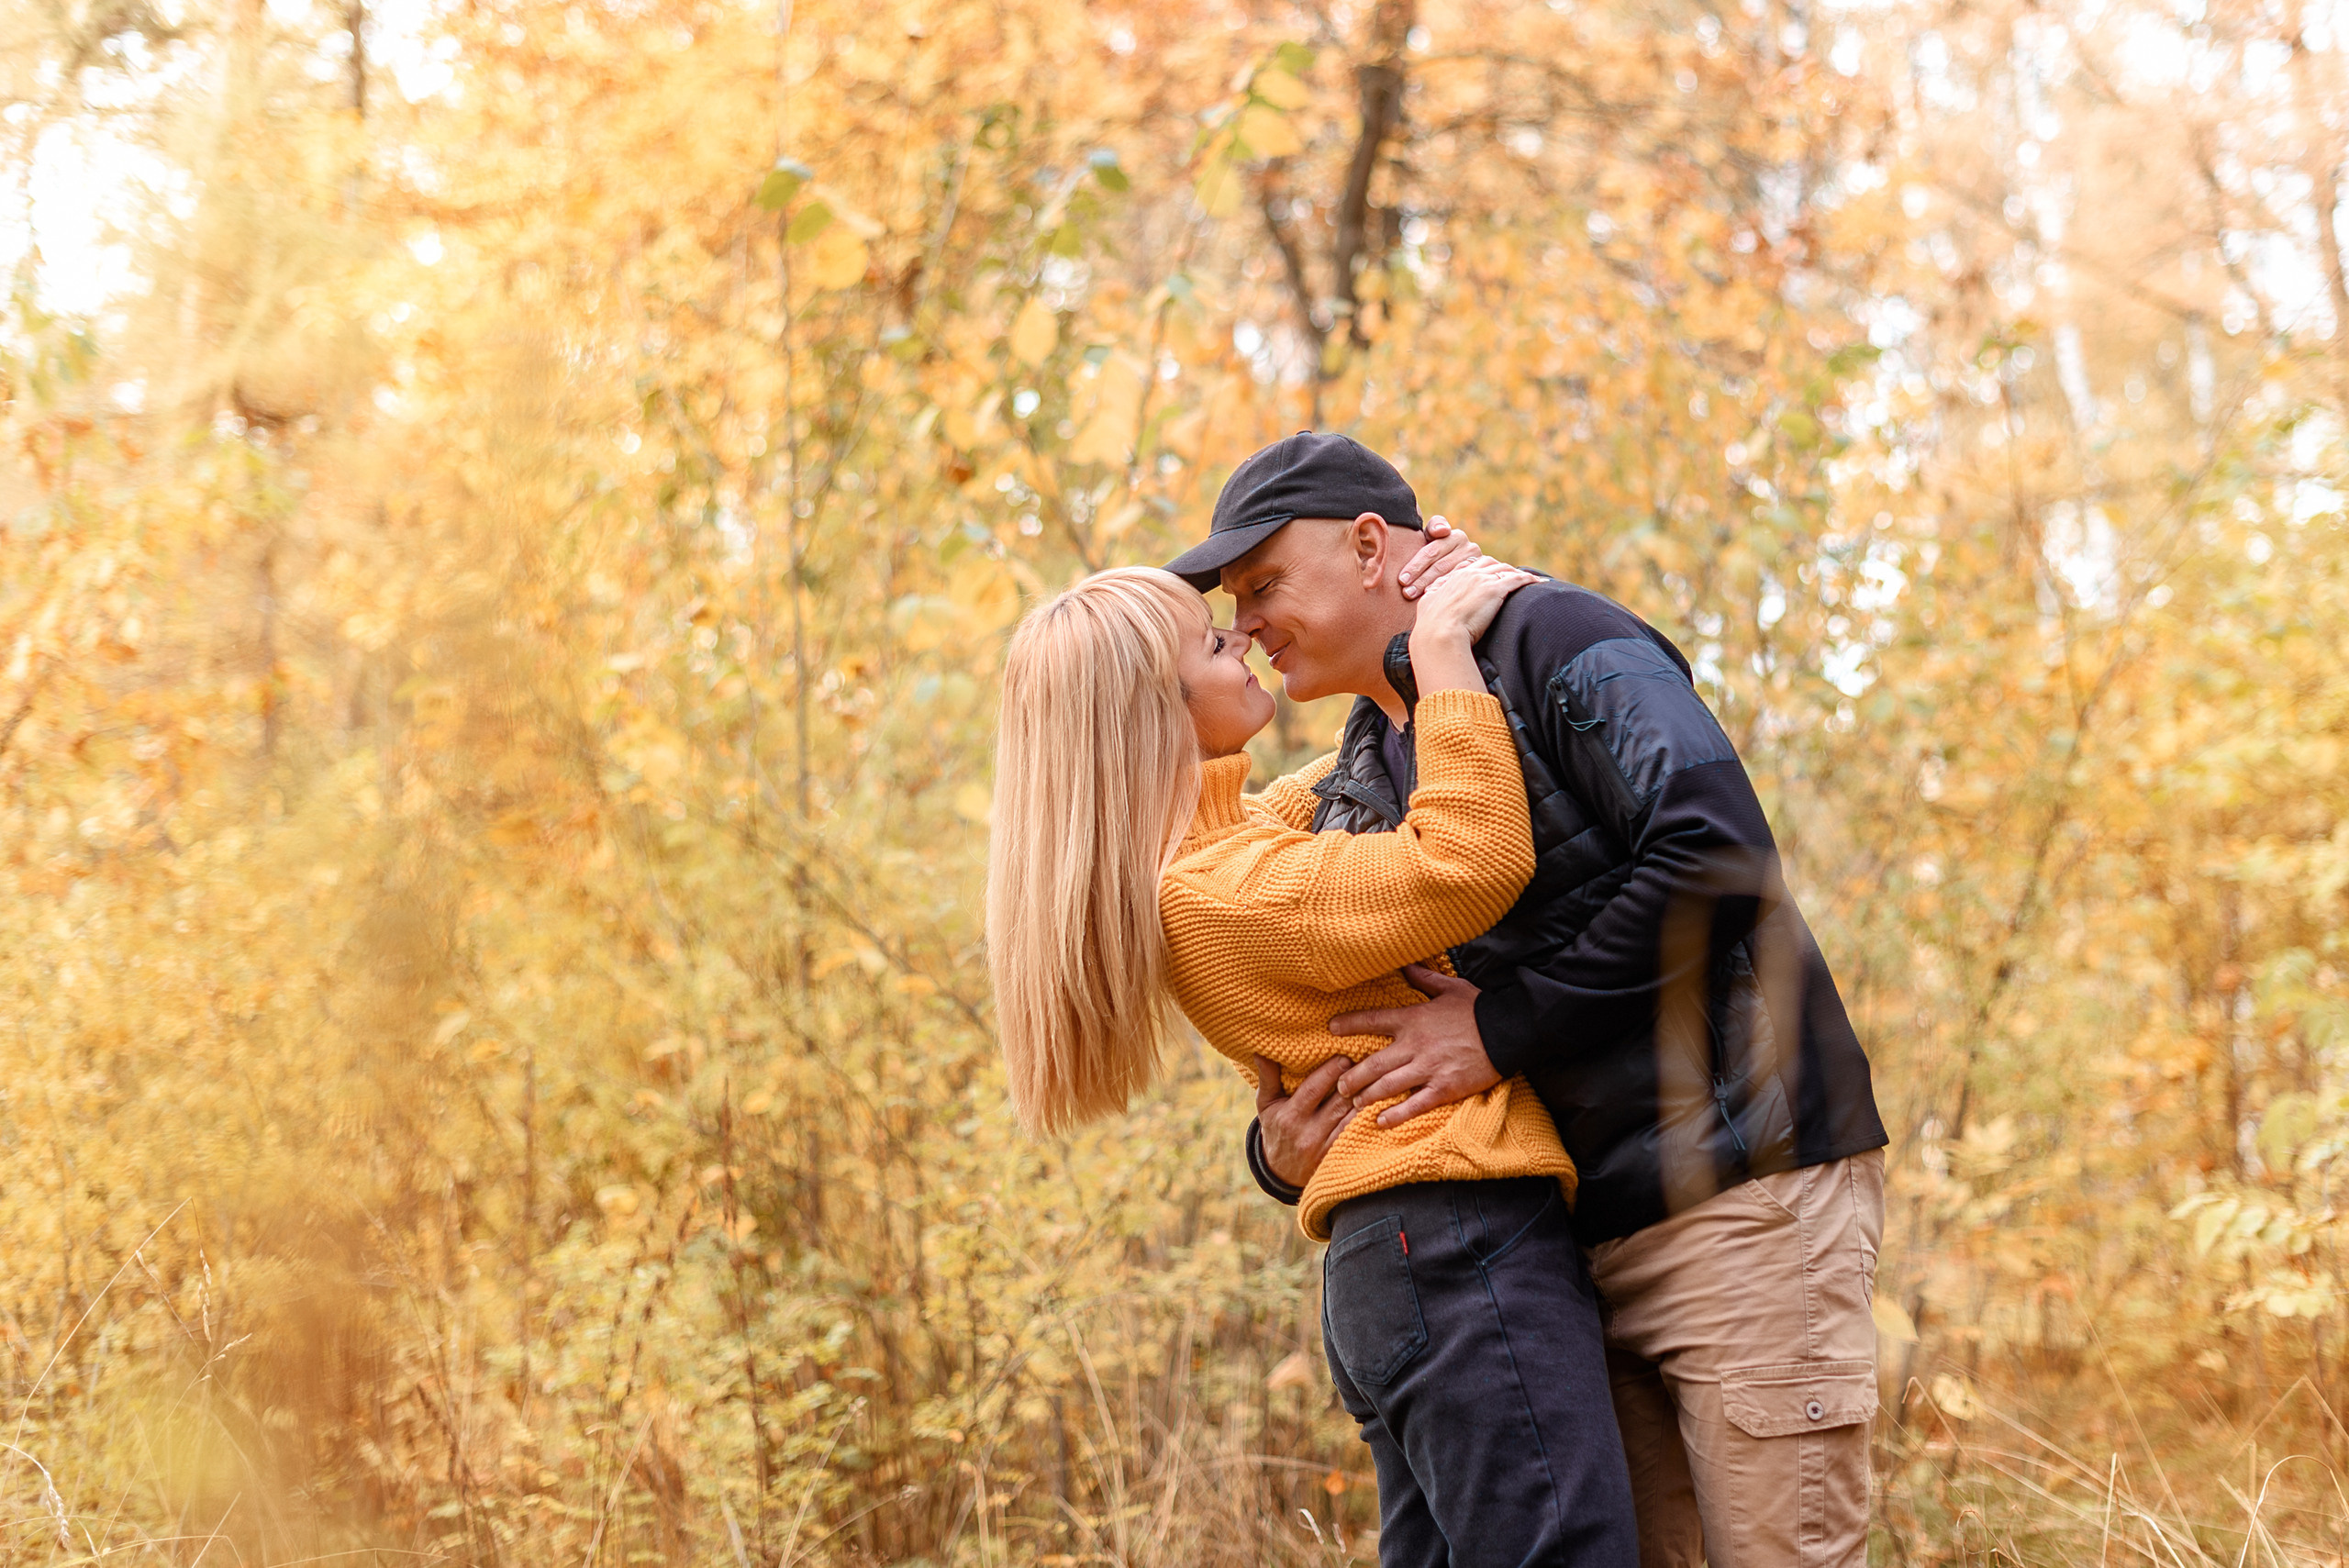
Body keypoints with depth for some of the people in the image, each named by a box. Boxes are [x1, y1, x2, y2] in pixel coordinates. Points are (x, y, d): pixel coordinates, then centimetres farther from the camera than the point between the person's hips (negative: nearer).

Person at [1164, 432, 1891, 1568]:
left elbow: (1716, 857, -22)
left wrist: (1502, 1029, -17)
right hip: (1583, 1232, 8)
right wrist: (1283, 1151, 0)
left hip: (1739, 1179, -8)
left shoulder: (1557, 643, -7)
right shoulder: (1357, 788, 17)